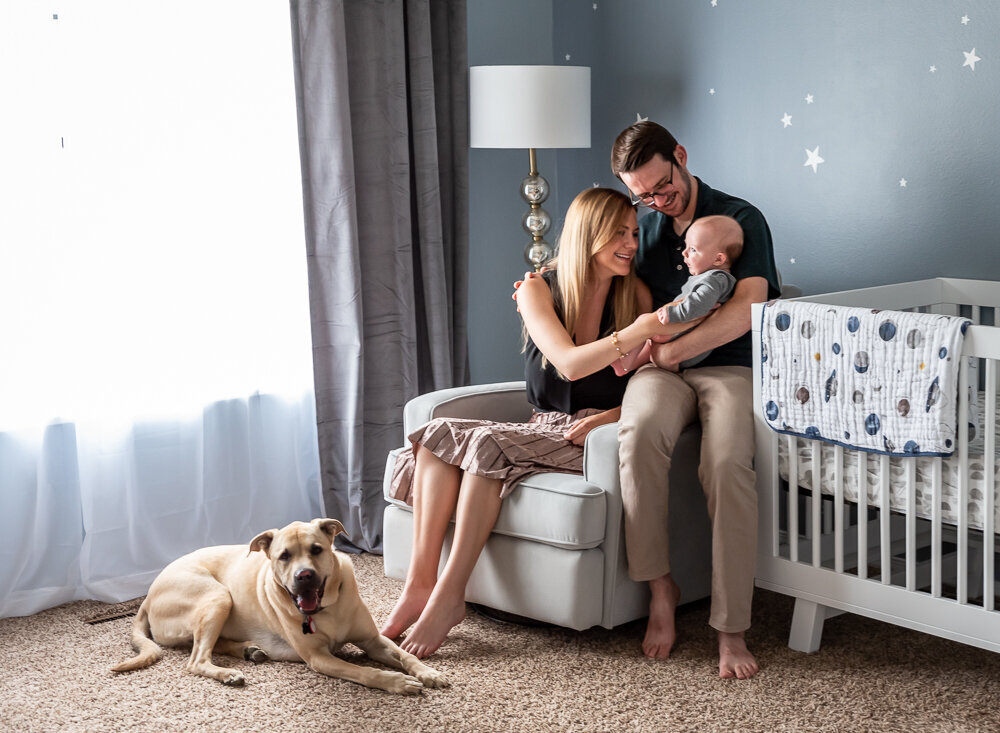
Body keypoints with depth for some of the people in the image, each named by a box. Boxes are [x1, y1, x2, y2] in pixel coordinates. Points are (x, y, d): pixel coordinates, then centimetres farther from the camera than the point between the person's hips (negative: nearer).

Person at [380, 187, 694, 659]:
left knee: (487, 442, -29)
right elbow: (568, 364, -15)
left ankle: (448, 596, -28)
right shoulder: (538, 290, 2)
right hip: (542, 431, 3)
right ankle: (419, 583, -26)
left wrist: (610, 417, -16)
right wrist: (640, 331, -28)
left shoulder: (636, 295, 1)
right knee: (439, 433, -21)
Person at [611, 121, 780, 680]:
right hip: (662, 370, 3)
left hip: (730, 367, -3)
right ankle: (660, 587, -23)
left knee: (728, 463, -34)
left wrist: (669, 350, -14)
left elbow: (745, 309, -12)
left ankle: (732, 630, -27)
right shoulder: (641, 230, 18)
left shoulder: (742, 220, 2)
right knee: (641, 430, -35)